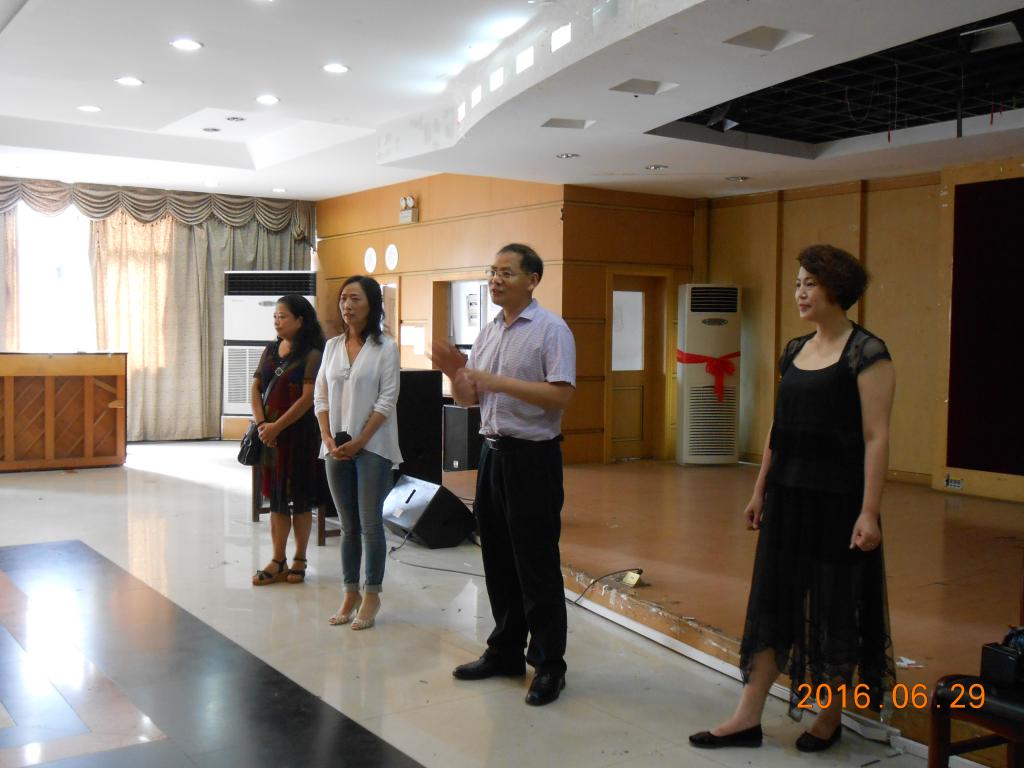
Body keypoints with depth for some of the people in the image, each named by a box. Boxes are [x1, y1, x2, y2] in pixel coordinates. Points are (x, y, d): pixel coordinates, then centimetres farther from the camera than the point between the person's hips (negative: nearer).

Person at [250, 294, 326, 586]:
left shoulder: (311, 355, -9)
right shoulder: (270, 350, 10)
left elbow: (308, 398, -16)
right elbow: (256, 388, 8)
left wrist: (277, 427, -16)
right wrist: (261, 423, -7)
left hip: (299, 434, -6)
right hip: (270, 435, 6)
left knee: (299, 499, 4)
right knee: (276, 497, 9)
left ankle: (299, 560, 17)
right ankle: (278, 562, 17)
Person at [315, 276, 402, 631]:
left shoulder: (385, 347, -5)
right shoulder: (332, 346, 9)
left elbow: (387, 400, -9)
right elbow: (321, 397, 8)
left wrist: (359, 442, -14)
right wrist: (329, 439, -4)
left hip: (372, 447, -4)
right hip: (336, 447, 4)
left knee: (370, 523, -2)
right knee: (348, 525, 10)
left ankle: (371, 595, 10)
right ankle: (350, 594, 19)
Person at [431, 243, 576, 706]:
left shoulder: (550, 330, -9)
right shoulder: (489, 332, 13)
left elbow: (561, 394, -20)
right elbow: (468, 398, 15)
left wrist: (500, 382, -22)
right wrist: (454, 373, -5)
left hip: (532, 457, -7)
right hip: (493, 453, 8)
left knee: (536, 564, -2)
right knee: (497, 560, 15)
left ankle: (549, 665, 10)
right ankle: (505, 651, 28)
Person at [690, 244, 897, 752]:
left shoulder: (866, 353, -11)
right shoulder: (795, 350, 10)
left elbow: (876, 436, -15)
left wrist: (869, 510, -19)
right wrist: (760, 491, 15)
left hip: (836, 501, -7)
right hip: (787, 498, 7)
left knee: (834, 610, 6)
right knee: (772, 601, 8)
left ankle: (830, 719, 25)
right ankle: (747, 718, 15)